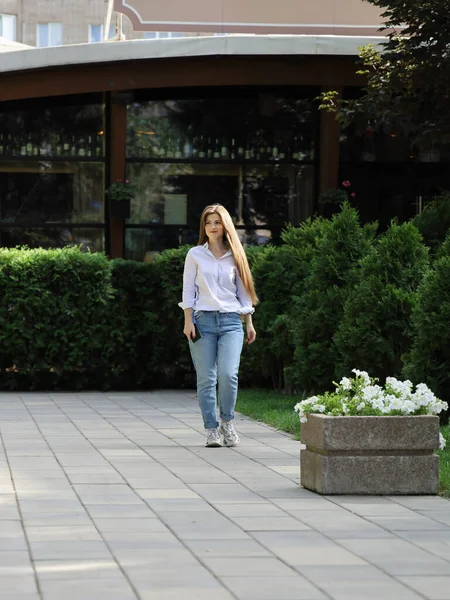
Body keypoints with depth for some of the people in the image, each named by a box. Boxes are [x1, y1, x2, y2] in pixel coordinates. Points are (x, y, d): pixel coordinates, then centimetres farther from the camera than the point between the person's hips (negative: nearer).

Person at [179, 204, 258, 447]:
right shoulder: (195, 255, 7)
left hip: (230, 320, 0)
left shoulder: (234, 256, 11)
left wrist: (249, 323, 14)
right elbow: (188, 289, 5)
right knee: (206, 378, -3)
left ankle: (227, 422, 4)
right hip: (203, 320, 0)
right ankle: (212, 430, 3)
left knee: (228, 374, -16)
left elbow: (243, 291, 16)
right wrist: (188, 322, -3)